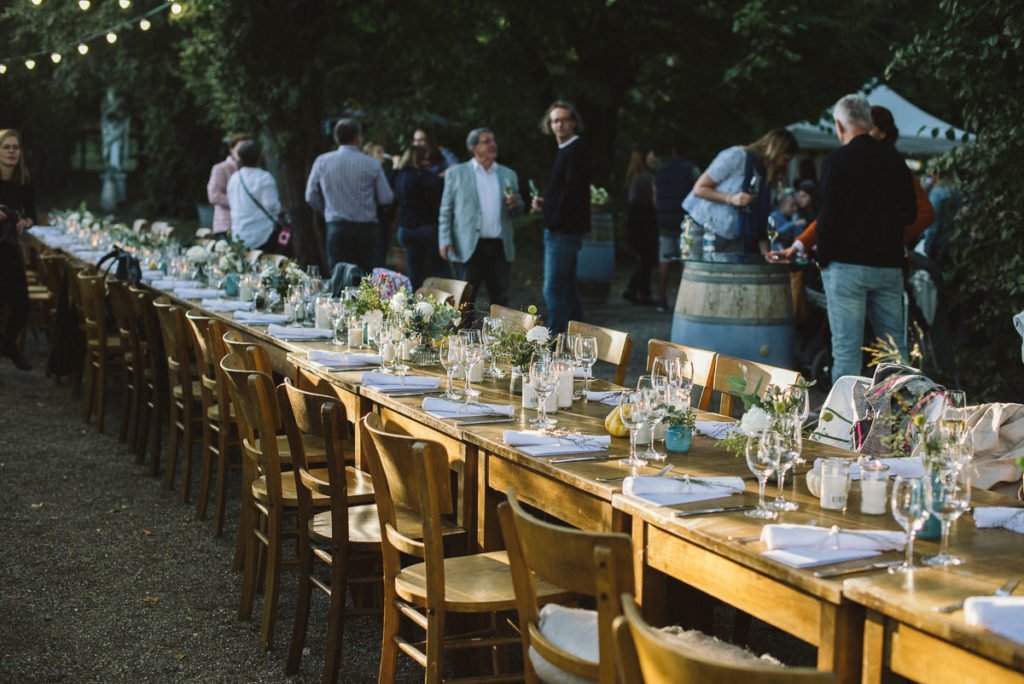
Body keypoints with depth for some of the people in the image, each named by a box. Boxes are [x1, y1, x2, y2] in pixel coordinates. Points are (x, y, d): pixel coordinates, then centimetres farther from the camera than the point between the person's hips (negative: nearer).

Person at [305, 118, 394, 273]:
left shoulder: (322, 162, 2)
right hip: (367, 227, -1)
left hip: (336, 227, 1)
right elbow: (386, 198, -3)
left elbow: (311, 197, 7)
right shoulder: (372, 164, -4)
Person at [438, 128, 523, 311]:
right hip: (469, 248, -3)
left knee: (500, 300, 6)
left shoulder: (509, 175, 14)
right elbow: (446, 210, 3)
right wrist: (445, 241, -6)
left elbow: (518, 209, 19)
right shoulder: (456, 173, 4)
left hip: (500, 248, 3)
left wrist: (514, 204, -5)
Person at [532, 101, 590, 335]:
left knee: (553, 289, -11)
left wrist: (554, 220, -16)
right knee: (567, 287, 15)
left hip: (564, 230, -10)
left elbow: (573, 191, -22)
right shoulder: (566, 151, 17)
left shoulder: (576, 151, -14)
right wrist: (544, 202, 4)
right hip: (559, 229, 10)